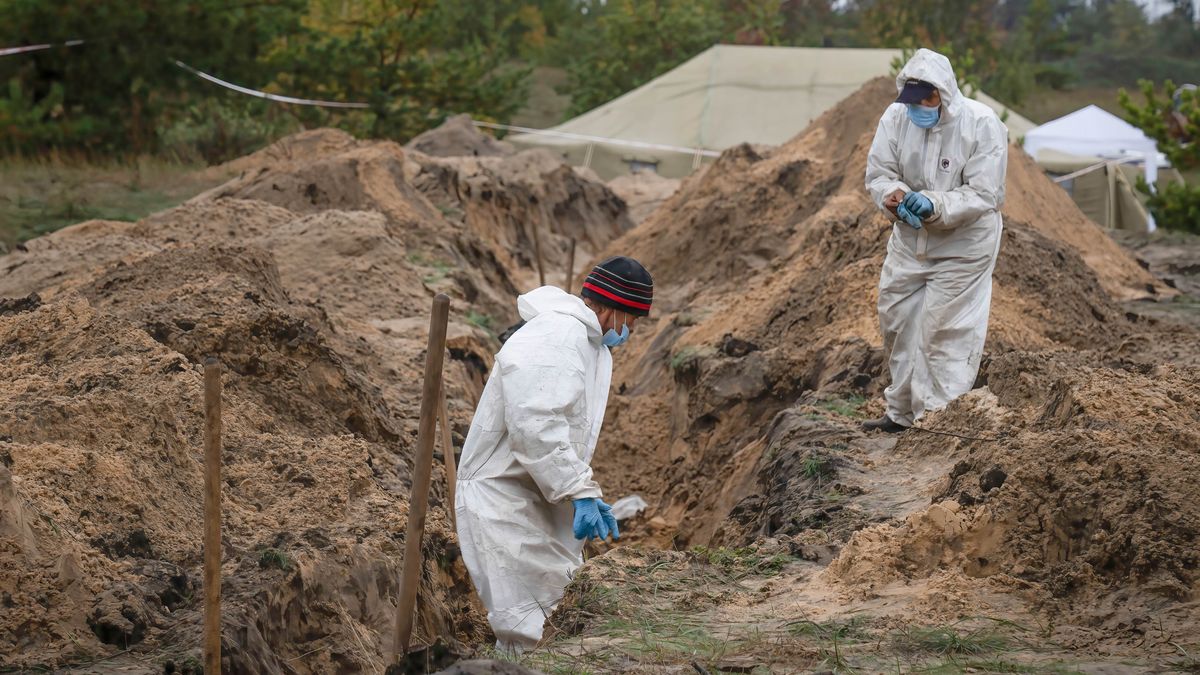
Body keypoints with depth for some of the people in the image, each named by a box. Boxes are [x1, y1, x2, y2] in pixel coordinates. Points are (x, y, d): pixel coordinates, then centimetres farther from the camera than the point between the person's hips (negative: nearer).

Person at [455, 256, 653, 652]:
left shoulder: (593, 346, 15)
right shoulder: (552, 339, -20)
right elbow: (535, 427, -28)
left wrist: (587, 494, 15)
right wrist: (580, 493, -25)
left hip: (541, 497, 10)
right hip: (501, 496, -10)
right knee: (525, 630, -13)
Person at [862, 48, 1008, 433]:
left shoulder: (982, 125, -20)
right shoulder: (897, 117, -8)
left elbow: (983, 196, -22)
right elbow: (878, 172, -4)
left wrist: (934, 206, -35)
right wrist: (892, 195, -27)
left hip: (962, 247, -5)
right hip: (909, 241, 6)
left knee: (944, 333, -6)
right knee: (897, 322, 14)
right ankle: (901, 412, 32)